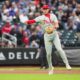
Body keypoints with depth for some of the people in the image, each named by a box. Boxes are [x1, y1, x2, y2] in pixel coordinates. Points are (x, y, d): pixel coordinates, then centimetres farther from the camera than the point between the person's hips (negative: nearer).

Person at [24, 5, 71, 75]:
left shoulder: (53, 16, 7)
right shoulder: (41, 17, 4)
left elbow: (56, 25, -2)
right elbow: (34, 21, -12)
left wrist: (54, 27, -25)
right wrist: (27, 21, -32)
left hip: (54, 34, 0)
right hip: (47, 36, 0)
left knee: (59, 49, -15)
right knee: (48, 53, 1)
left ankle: (67, 64, -10)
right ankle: (50, 68, 17)